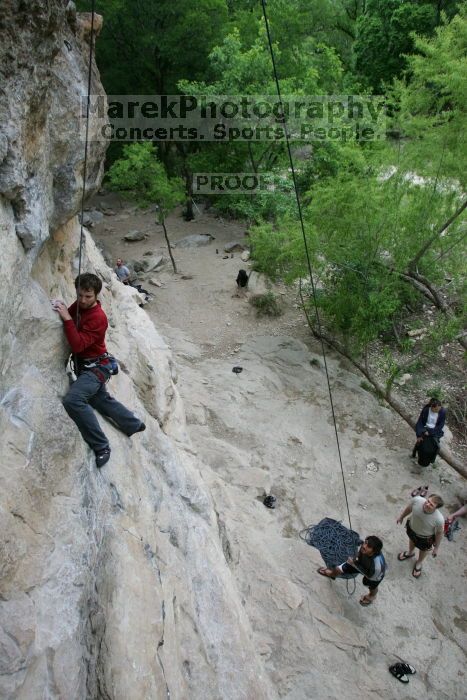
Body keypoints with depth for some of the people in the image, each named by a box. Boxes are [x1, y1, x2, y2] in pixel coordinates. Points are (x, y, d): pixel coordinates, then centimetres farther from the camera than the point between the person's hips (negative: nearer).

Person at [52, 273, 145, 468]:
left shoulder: (98, 318, -24)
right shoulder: (78, 306, 2)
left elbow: (78, 345, -31)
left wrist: (67, 318, -34)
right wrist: (61, 310, -10)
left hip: (96, 367, -10)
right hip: (85, 366, 10)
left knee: (72, 400, -30)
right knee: (101, 399, 26)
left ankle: (101, 446, -21)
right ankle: (134, 424, 47)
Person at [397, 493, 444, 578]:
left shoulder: (439, 519, -42)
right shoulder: (416, 500, -37)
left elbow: (439, 533, -20)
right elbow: (409, 508, -12)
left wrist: (436, 547, -5)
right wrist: (401, 517, 6)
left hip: (425, 538, -2)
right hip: (411, 528, 2)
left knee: (423, 550, 31)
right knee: (411, 540, 36)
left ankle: (418, 563, 65)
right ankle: (410, 553, 71)